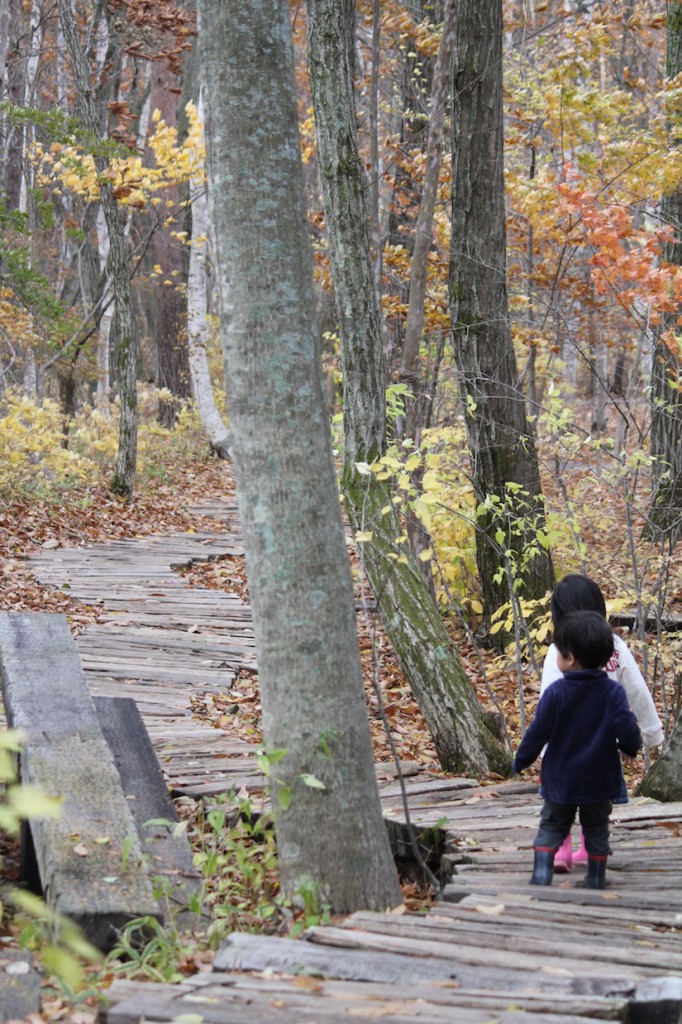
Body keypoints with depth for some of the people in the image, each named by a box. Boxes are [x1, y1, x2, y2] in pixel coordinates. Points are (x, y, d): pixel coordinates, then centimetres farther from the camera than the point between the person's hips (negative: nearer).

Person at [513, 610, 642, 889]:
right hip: (600, 780, 1)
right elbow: (628, 731, -14)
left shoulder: (555, 693, -16)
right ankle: (596, 880, 22)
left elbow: (537, 733, -11)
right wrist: (631, 748, 10)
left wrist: (521, 761, 5)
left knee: (551, 827, 14)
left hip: (560, 780, -1)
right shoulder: (613, 692, -13)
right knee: (597, 830, 17)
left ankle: (541, 874, 2)